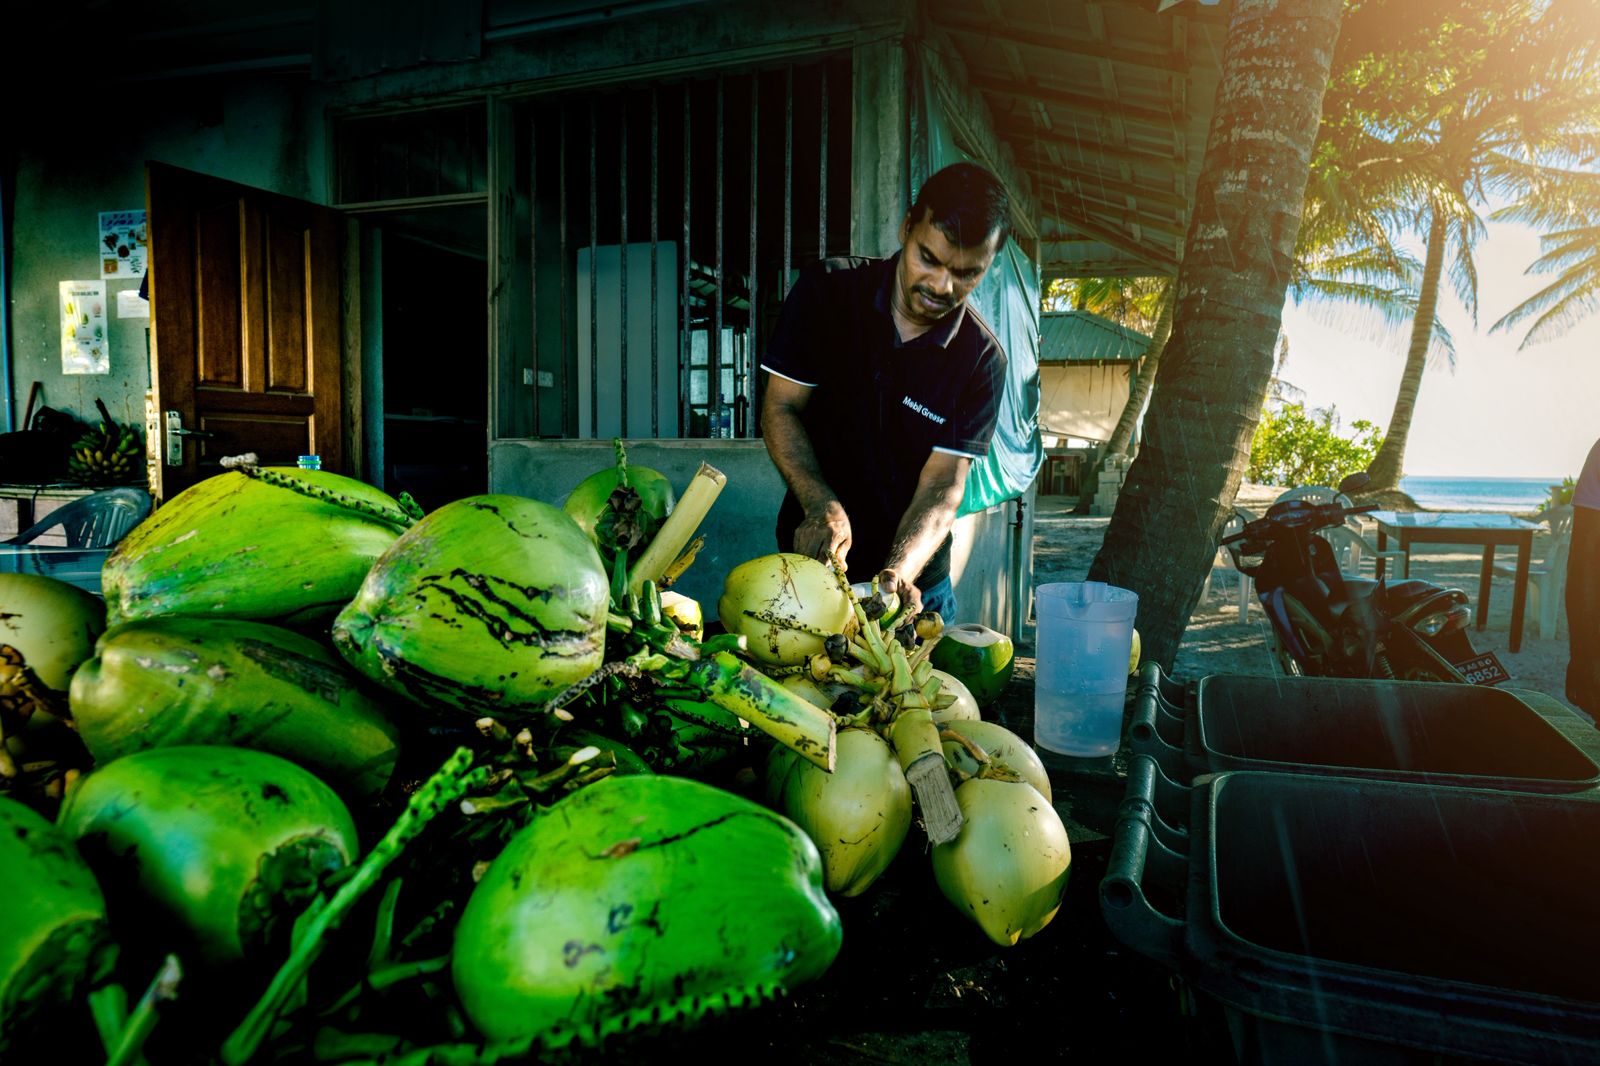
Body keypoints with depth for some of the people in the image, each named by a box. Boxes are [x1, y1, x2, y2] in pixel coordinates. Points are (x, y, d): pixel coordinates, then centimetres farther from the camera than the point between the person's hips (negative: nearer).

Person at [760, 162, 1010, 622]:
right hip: (810, 558, 1)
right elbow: (780, 407, -11)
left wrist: (900, 573, -34)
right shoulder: (826, 289, -11)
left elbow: (942, 485, -16)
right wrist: (822, 507, -27)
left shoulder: (982, 359, -12)